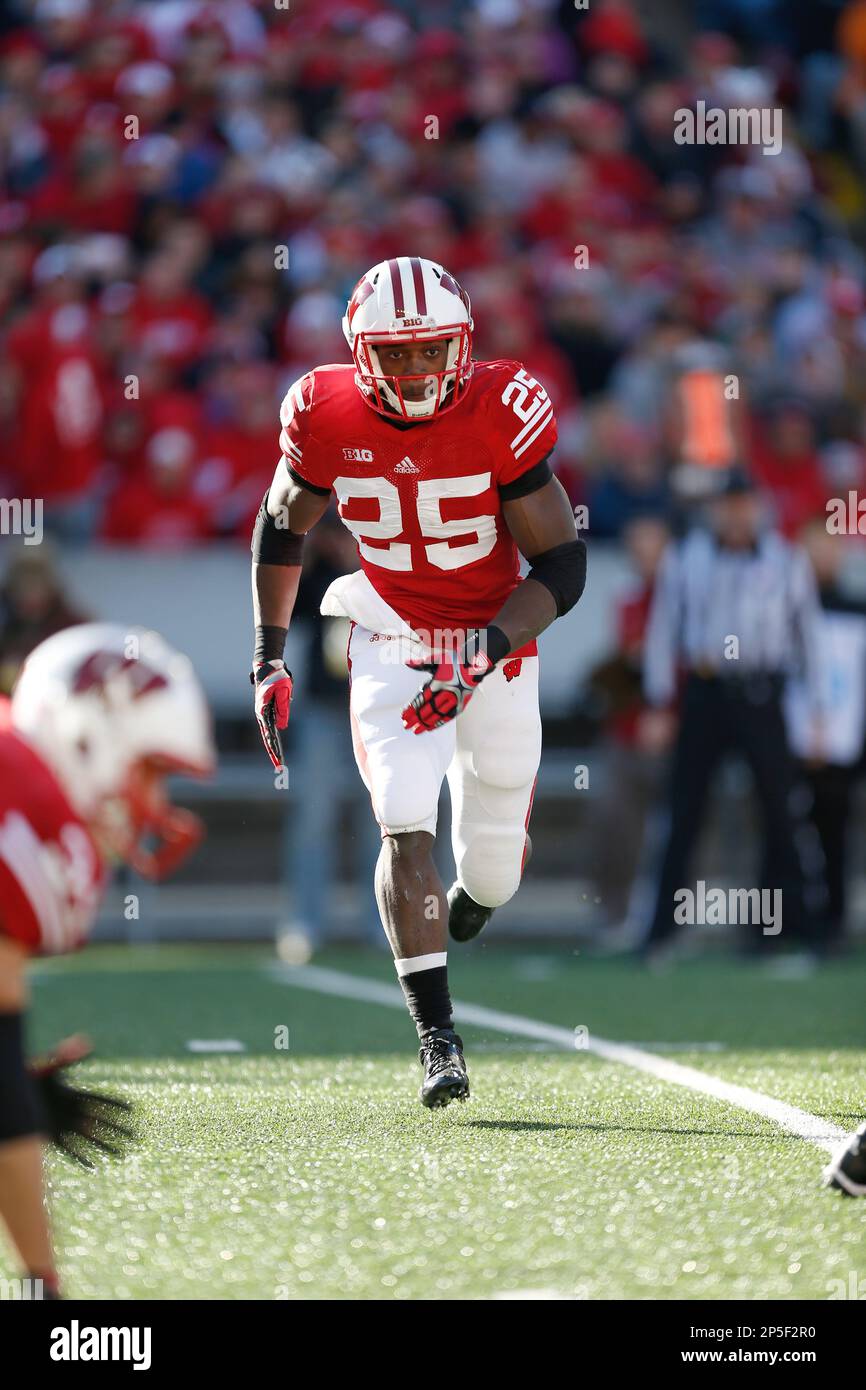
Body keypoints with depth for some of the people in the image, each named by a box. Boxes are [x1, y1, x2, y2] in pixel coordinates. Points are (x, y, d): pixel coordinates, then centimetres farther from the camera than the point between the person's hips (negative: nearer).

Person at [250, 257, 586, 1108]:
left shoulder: (502, 414, -21)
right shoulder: (326, 417, -13)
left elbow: (563, 566, -16)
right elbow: (282, 528, 7)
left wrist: (484, 654, -28)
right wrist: (268, 656, 3)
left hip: (496, 647, 0)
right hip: (390, 647, 1)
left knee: (491, 872, 8)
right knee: (406, 829, -19)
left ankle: (474, 892, 48)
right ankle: (438, 1039, -15)